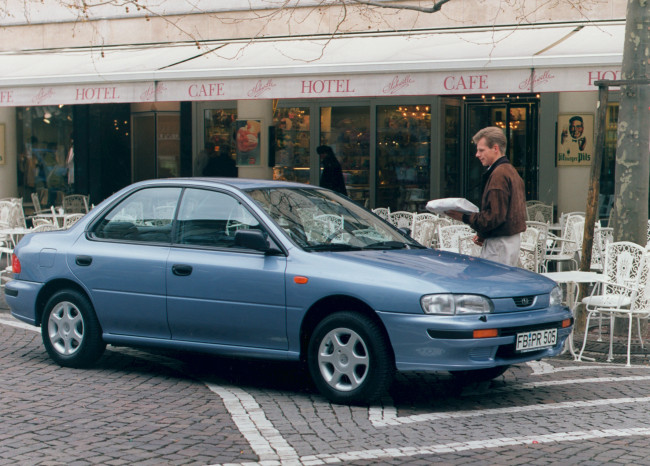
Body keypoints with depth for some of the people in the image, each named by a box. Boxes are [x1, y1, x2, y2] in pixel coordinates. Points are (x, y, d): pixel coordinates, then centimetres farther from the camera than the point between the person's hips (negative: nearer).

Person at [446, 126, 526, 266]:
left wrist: (464, 217, -16)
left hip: (499, 244, -11)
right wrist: (483, 235, 11)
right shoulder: (511, 171, 17)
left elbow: (495, 216, -22)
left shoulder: (498, 174, -16)